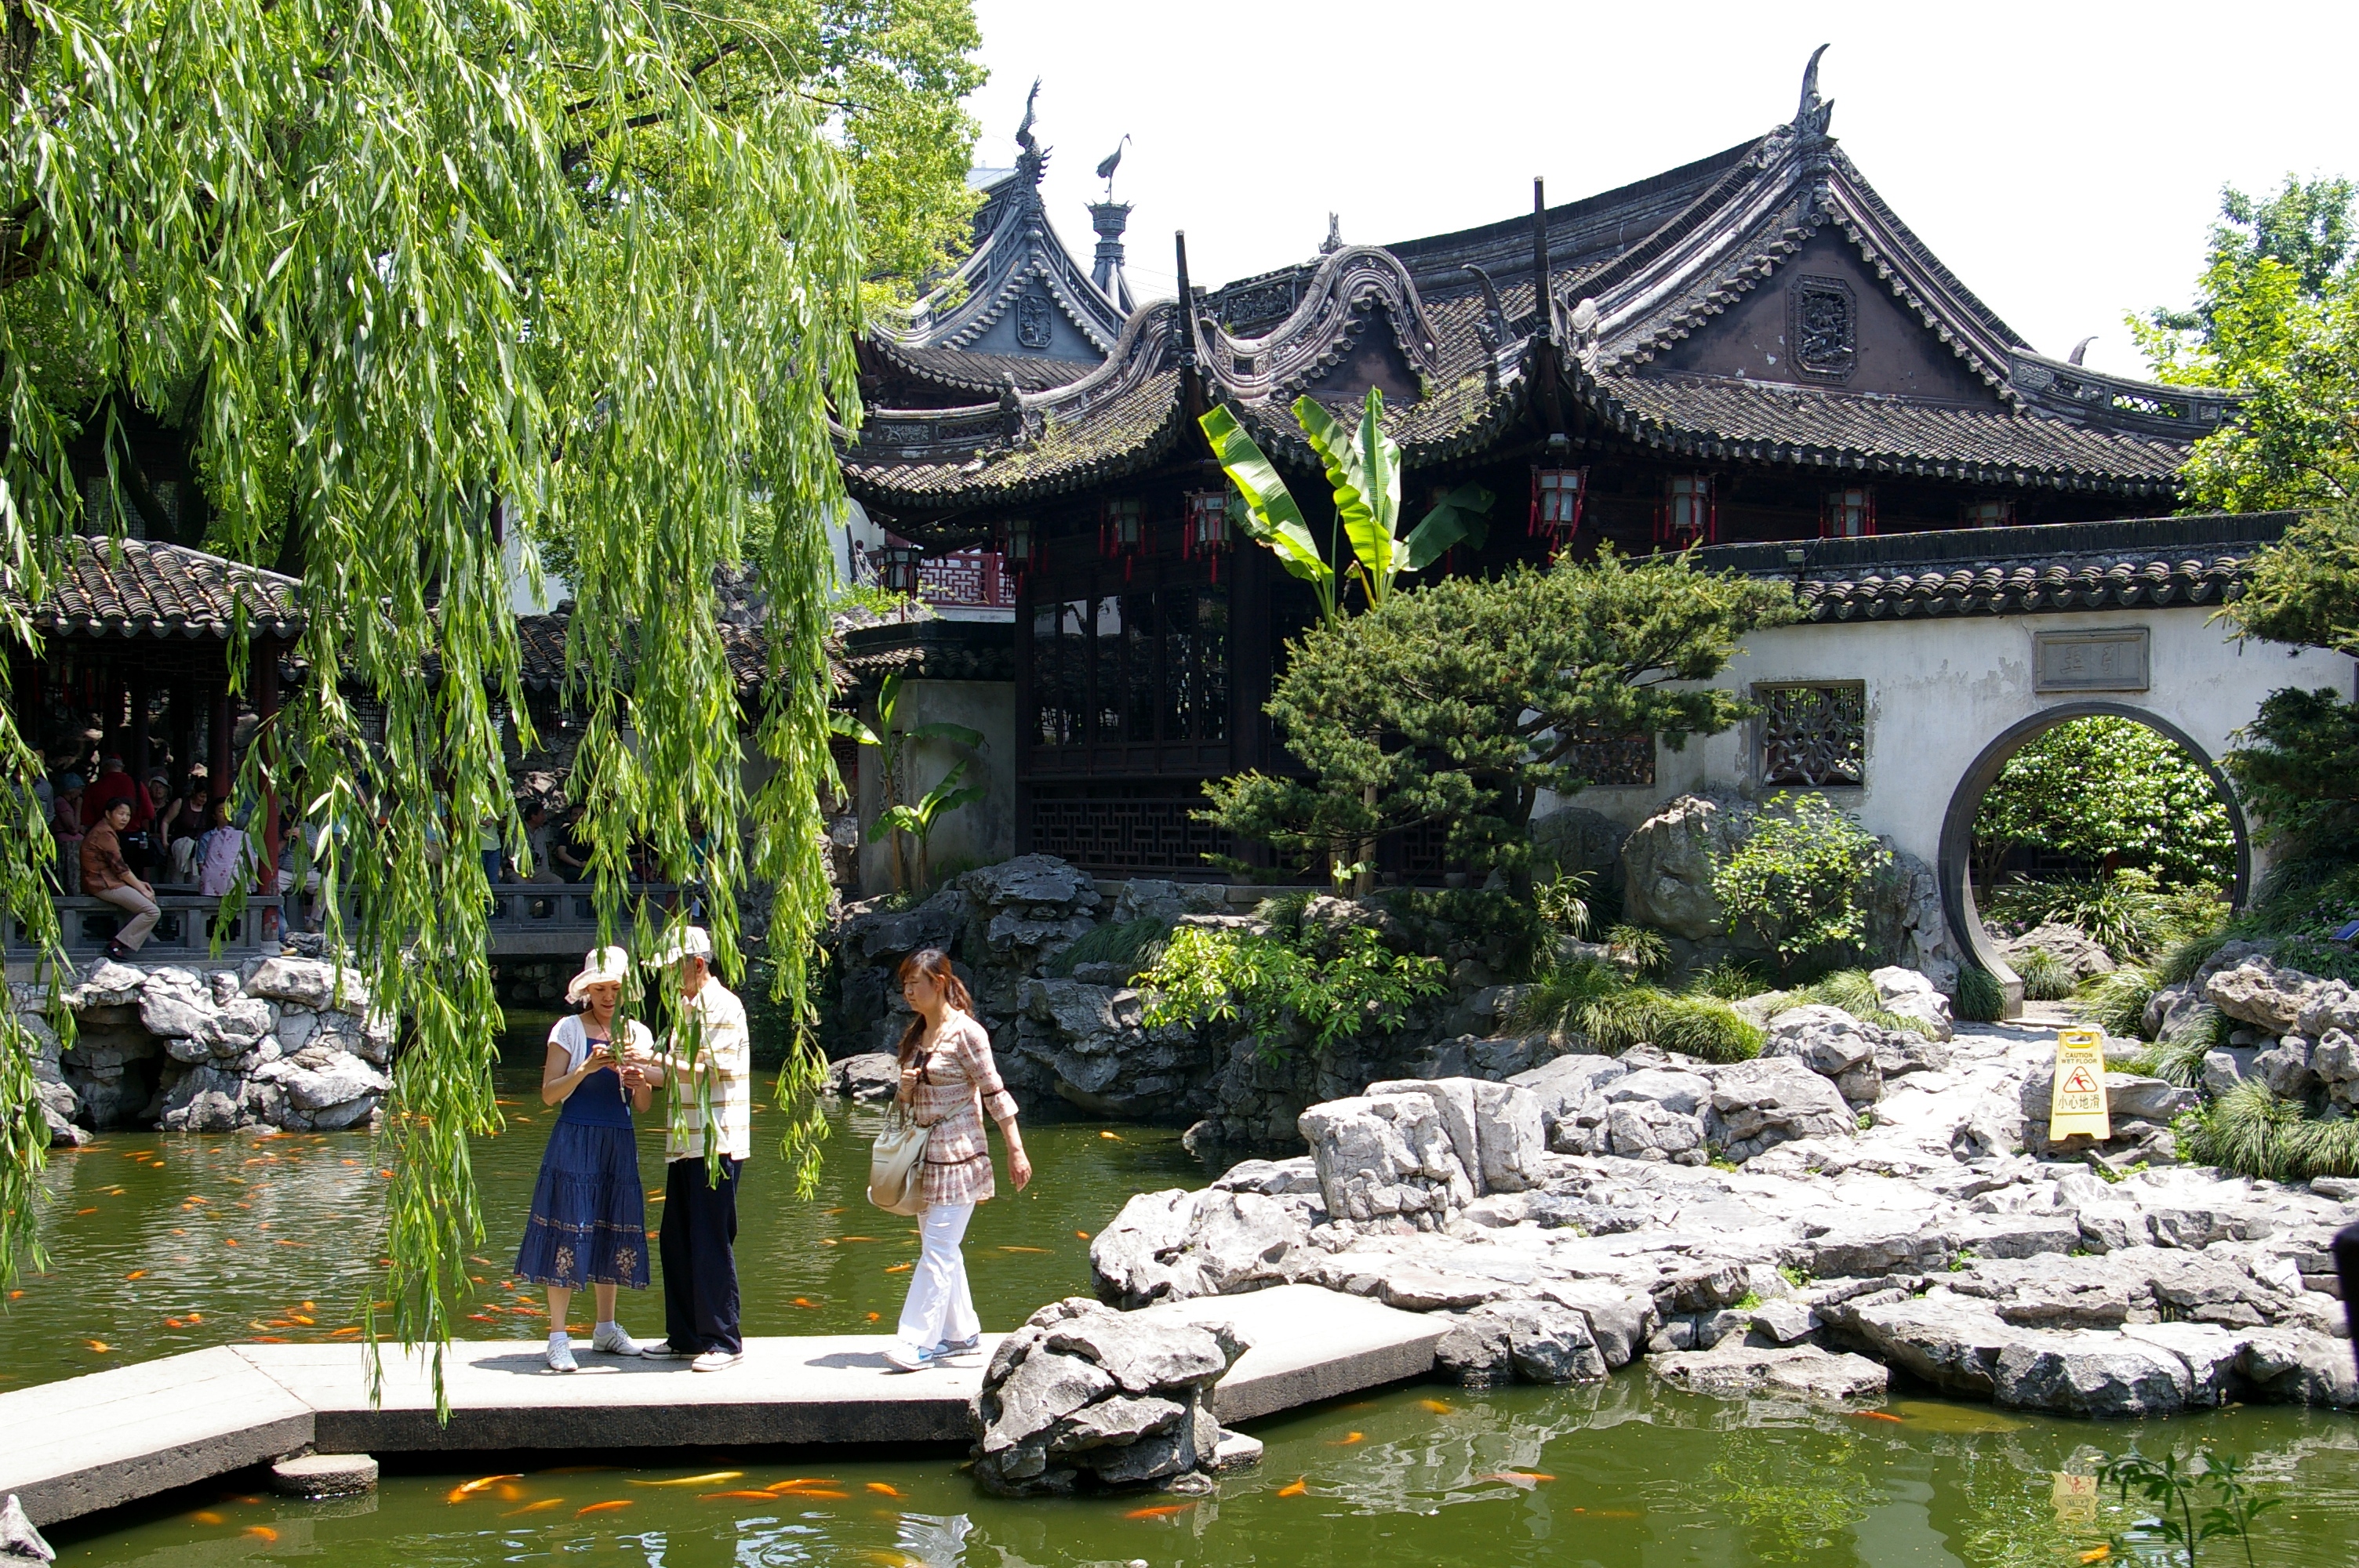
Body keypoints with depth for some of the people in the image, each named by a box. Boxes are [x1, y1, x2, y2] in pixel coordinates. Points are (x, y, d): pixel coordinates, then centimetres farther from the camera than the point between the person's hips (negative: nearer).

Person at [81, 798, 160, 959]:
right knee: (153, 911, -18)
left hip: (108, 881, 11)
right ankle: (117, 945, -17)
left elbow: (117, 867, 19)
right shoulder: (105, 834, -14)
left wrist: (139, 883, 8)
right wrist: (142, 889, -9)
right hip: (104, 885, -11)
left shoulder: (107, 831, 19)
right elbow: (120, 868, -16)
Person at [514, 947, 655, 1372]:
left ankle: (606, 1329, 20)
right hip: (574, 1143, -4)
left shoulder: (637, 1034, 11)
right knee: (568, 1234, -7)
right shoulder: (570, 1029, -1)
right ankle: (558, 1337, -4)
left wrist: (639, 1083, -11)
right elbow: (549, 1094, -6)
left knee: (612, 1233, 8)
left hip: (619, 1145, 4)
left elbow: (642, 1106, 10)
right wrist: (586, 1068, -20)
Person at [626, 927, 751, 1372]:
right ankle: (685, 1338, 18)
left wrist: (658, 1060, -18)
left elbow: (708, 1072, -17)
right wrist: (643, 1073, 7)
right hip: (685, 1142, 9)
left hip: (717, 1142, -9)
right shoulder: (687, 1009, 19)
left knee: (711, 1243, -6)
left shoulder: (723, 1007, -10)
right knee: (676, 1242, 10)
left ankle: (723, 1341, 0)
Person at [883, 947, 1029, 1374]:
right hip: (925, 1153, 8)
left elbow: (994, 1092, -10)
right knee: (941, 1248, 12)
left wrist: (1016, 1150, -11)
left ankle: (918, 1342, -12)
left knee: (938, 1249, -10)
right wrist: (906, 1086, -5)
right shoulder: (915, 1034, 11)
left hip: (959, 1153, -8)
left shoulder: (966, 1032, -12)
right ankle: (962, 1334, 20)